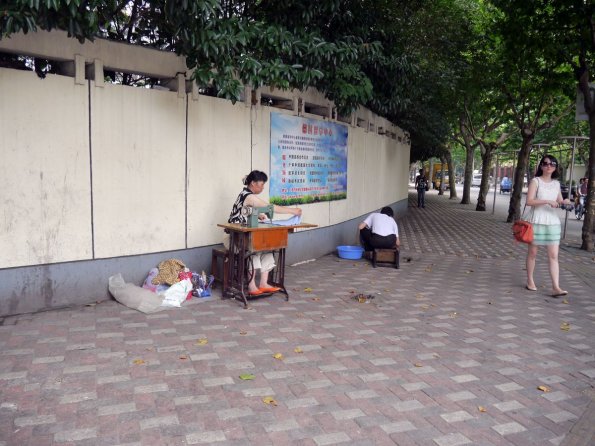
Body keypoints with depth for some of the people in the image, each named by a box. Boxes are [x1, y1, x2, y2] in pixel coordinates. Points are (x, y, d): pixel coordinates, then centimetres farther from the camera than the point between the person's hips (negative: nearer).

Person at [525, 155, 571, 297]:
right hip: (537, 222, -4)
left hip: (553, 223, 4)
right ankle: (530, 281, 22)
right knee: (532, 253, 7)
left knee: (553, 255, -3)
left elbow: (559, 202, 18)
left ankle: (556, 287, -6)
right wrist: (547, 201, -22)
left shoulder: (556, 183, 12)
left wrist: (564, 202, -4)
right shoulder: (536, 181, -3)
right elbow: (529, 201, -13)